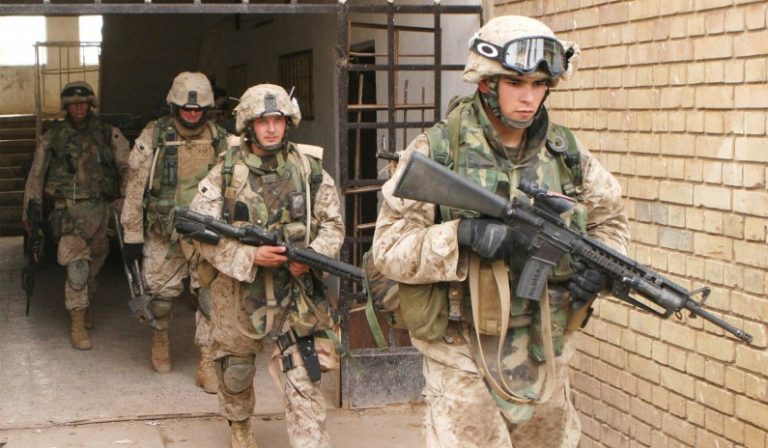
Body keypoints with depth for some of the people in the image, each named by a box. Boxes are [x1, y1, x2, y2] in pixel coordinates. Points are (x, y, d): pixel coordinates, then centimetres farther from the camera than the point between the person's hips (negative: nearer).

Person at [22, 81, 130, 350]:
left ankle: (84, 305, 36)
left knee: (94, 264, 12)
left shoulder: (108, 134, 3)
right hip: (69, 209, -2)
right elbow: (36, 174, 9)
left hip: (100, 207, 2)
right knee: (77, 265, -15)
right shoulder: (52, 137, 4)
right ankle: (78, 325, -10)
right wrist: (32, 204, 4)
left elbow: (127, 165, -4)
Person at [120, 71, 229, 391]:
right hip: (164, 233, -1)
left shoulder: (218, 140, 4)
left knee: (212, 295, -6)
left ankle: (208, 363, 1)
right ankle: (160, 337, 39)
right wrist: (132, 235, -2)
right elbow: (136, 188, -1)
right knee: (162, 292, 8)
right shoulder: (153, 137, -3)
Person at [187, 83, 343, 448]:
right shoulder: (225, 173, -6)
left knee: (303, 379, -8)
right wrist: (250, 256, -22)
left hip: (296, 292, -1)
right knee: (236, 370, 20)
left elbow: (332, 223, 4)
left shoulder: (309, 169, -1)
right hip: (239, 290, 1)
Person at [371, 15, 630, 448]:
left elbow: (611, 218, 17)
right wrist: (462, 235, -27)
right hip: (464, 354, -5)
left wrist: (599, 267, -3)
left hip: (544, 355, 5)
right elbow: (389, 247, -13)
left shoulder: (567, 152, 3)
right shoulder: (435, 152, -10)